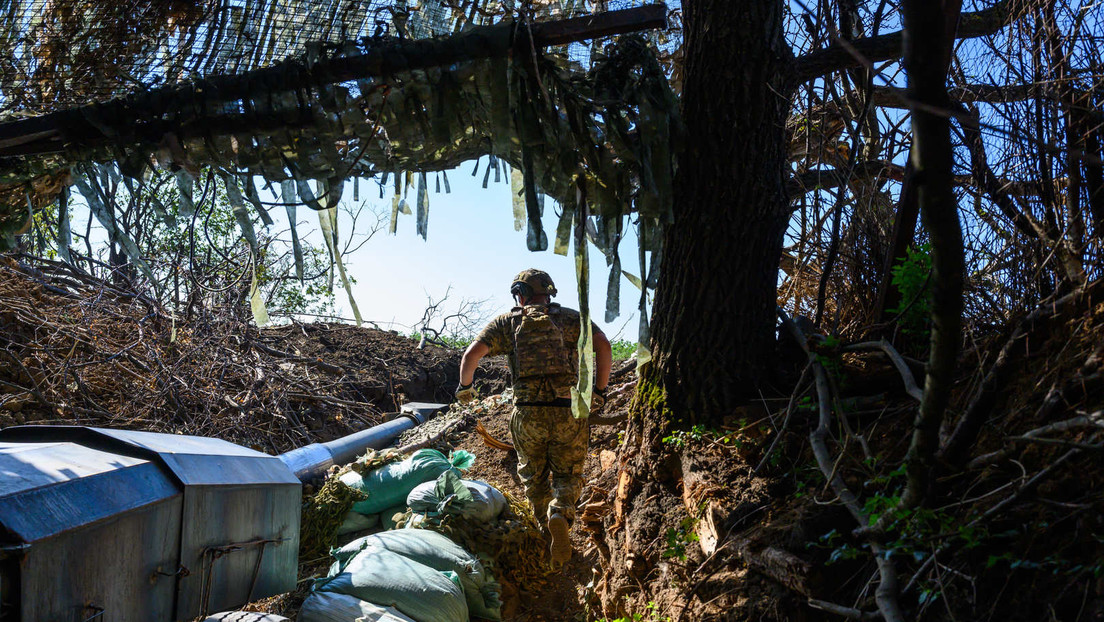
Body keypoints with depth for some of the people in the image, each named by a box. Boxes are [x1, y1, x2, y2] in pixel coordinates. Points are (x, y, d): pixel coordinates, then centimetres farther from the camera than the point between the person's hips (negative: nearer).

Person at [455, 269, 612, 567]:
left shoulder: (507, 322, 9)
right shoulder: (569, 318, 10)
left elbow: (471, 354, -1)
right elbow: (603, 345, -4)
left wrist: (464, 386, 17)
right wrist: (599, 390, 1)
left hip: (527, 413, 0)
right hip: (568, 412, 0)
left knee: (533, 476, 21)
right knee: (568, 474, 13)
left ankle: (545, 524, 11)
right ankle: (560, 512, -16)